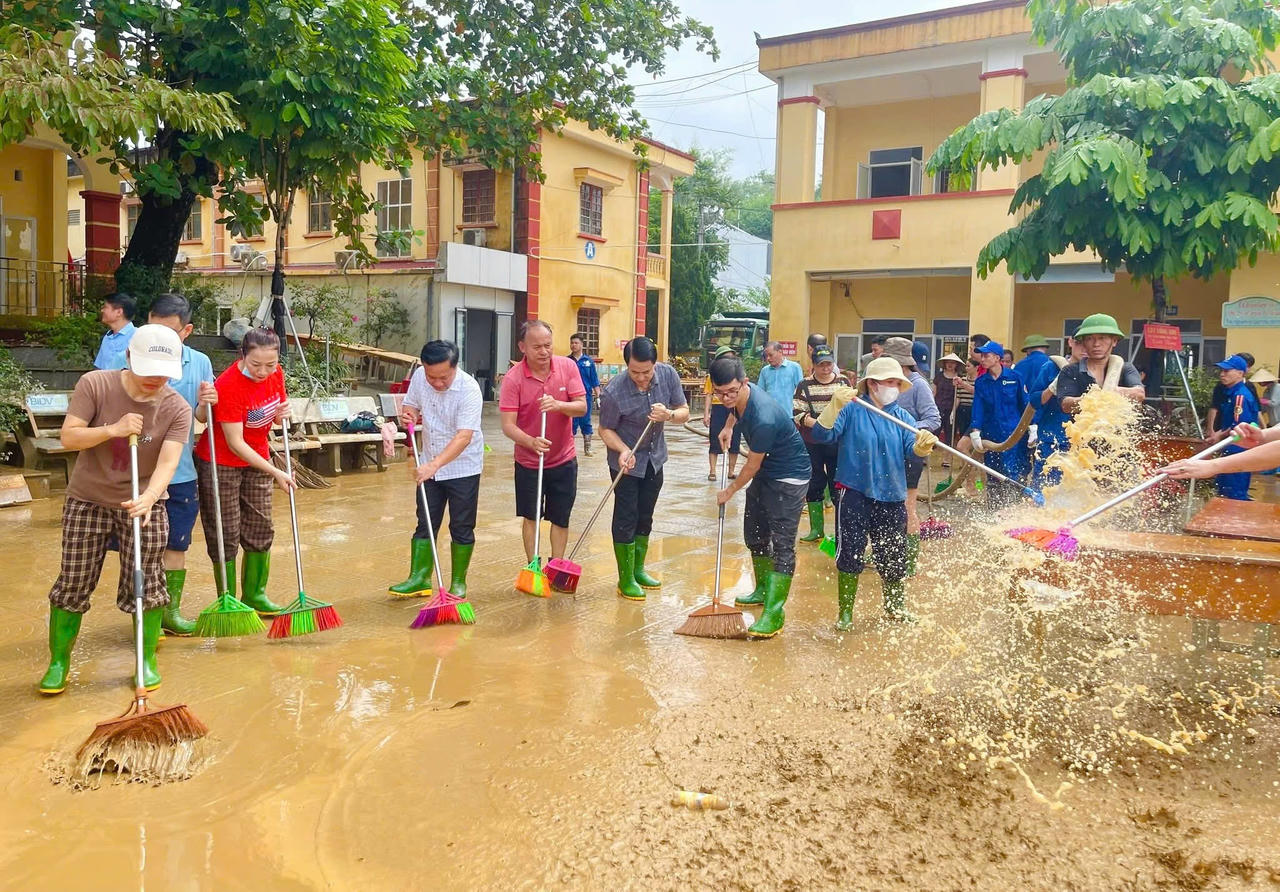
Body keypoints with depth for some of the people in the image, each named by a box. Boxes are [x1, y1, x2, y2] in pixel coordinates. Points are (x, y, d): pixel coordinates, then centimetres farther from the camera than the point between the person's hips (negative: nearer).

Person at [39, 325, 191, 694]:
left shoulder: (177, 409, -13)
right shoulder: (95, 385, -12)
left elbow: (168, 461, -24)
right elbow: (68, 437, -14)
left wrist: (148, 497, -42)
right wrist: (113, 430, -30)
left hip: (143, 504, 0)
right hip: (87, 501, 0)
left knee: (146, 585, 3)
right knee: (72, 584, 5)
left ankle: (147, 661, 21)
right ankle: (58, 662, 23)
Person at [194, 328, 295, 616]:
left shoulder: (276, 374, -8)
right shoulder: (228, 385, -26)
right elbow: (235, 443, -25)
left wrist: (282, 416, -14)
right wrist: (275, 472, -27)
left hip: (257, 461, 6)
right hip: (221, 464, -6)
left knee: (261, 529, 10)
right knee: (226, 534, 2)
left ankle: (254, 594, 24)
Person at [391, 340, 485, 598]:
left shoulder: (469, 390, -26)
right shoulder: (419, 376, -9)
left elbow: (464, 436, -34)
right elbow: (410, 405, 9)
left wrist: (434, 465, -44)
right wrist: (407, 415, -16)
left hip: (463, 467, -5)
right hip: (429, 465, 5)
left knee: (462, 527, 5)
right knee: (425, 524, 9)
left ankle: (458, 582, 19)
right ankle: (419, 578, 18)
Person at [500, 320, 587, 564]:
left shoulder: (567, 367, -10)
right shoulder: (513, 378, -17)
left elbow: (582, 407, -12)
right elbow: (508, 425, -21)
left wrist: (558, 405, -32)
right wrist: (531, 442, -39)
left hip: (563, 460, 2)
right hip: (528, 461, -2)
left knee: (561, 518, 10)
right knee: (531, 517, 11)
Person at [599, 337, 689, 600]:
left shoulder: (668, 375, -16)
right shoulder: (614, 392, -28)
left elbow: (684, 411, -7)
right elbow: (605, 429, -15)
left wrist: (669, 415, -29)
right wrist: (623, 450, -32)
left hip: (654, 459, 5)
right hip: (626, 461, -5)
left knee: (645, 518, 17)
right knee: (626, 519, -1)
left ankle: (638, 569, 33)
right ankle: (625, 580, 12)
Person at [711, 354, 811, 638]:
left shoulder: (763, 418, -35)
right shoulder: (739, 397, -9)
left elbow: (752, 466, -20)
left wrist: (730, 491, -4)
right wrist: (728, 427, 4)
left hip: (789, 478, -9)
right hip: (765, 472, 10)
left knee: (782, 543, -12)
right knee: (754, 535, 17)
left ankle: (774, 612, -14)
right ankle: (763, 590, 36)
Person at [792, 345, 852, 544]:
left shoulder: (844, 382, 5)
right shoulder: (804, 385, 1)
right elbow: (797, 413, -5)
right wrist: (817, 424, -19)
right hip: (812, 443, 0)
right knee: (814, 484, 7)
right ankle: (816, 529, 17)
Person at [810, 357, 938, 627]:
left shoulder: (902, 417, 7)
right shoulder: (851, 410, -4)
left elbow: (912, 449, -6)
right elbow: (821, 434, -17)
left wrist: (923, 445, -31)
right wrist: (835, 406, -33)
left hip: (891, 496, 4)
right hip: (855, 493, -4)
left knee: (893, 555, 13)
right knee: (850, 553, -3)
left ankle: (896, 607, 35)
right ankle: (845, 612, 12)